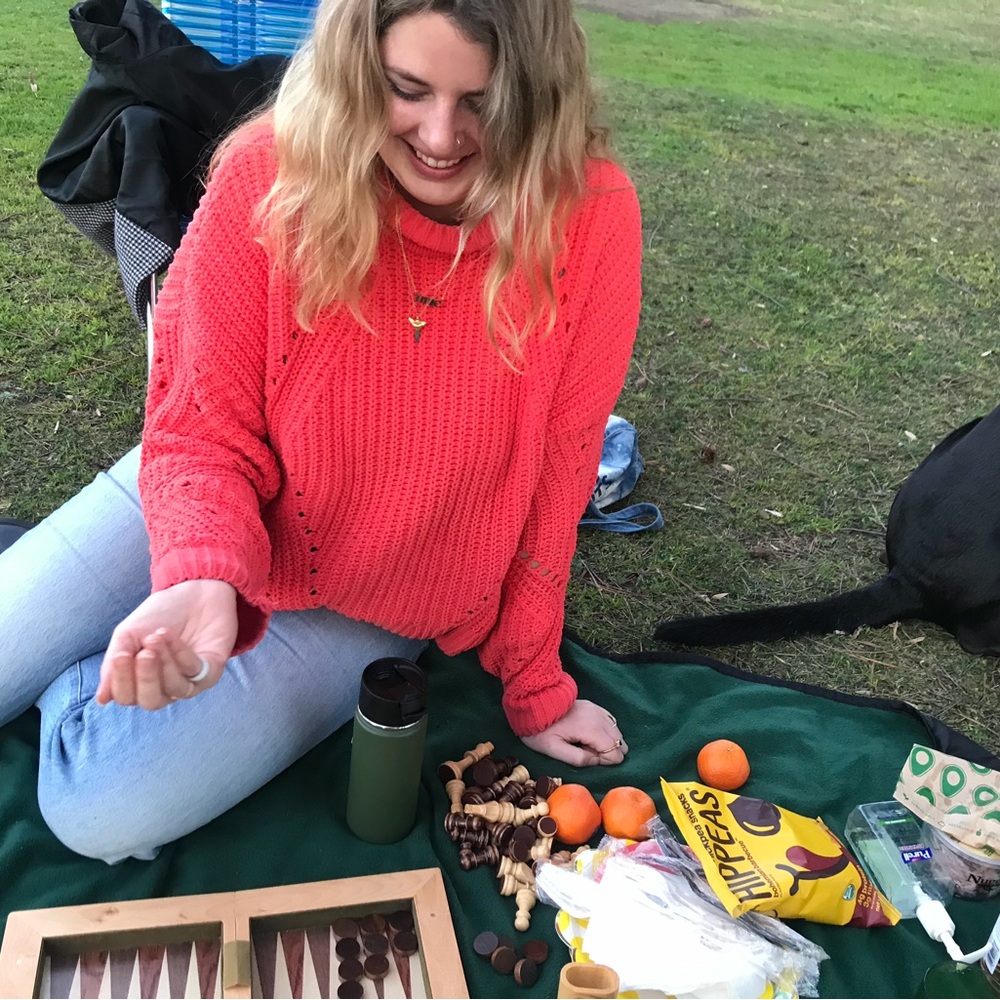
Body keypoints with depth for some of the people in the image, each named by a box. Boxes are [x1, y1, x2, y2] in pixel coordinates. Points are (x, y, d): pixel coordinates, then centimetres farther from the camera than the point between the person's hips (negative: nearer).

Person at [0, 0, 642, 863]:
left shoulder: (589, 214, -21)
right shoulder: (269, 174, -19)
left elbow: (555, 468, -12)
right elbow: (206, 436, -14)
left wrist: (531, 681, -2)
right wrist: (205, 581, -35)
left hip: (369, 612, -1)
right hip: (214, 535, 2)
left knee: (105, 812, -11)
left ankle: (72, 677, 20)